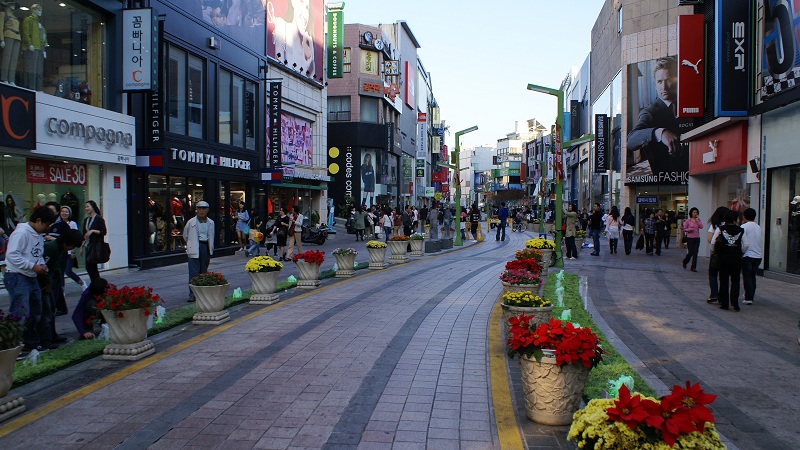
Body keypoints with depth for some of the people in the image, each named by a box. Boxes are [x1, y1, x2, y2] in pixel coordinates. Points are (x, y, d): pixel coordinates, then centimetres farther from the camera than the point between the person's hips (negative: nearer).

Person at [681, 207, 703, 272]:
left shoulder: (698, 220, 6)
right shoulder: (688, 221, -3)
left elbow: (701, 227, -9)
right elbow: (684, 229, 1)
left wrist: (697, 220, -13)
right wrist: (689, 229, -18)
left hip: (697, 238, 3)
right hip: (690, 238, -3)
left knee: (695, 253, 1)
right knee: (690, 252, -4)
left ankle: (693, 267, 8)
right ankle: (685, 262, 26)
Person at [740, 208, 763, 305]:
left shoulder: (743, 227, -9)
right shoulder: (759, 228, 10)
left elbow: (745, 244, -14)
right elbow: (762, 243, 12)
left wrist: (741, 252, 0)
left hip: (747, 255, -6)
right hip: (758, 255, 6)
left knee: (747, 276, 0)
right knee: (752, 276, 18)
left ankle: (749, 298, -4)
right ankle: (751, 295, 27)